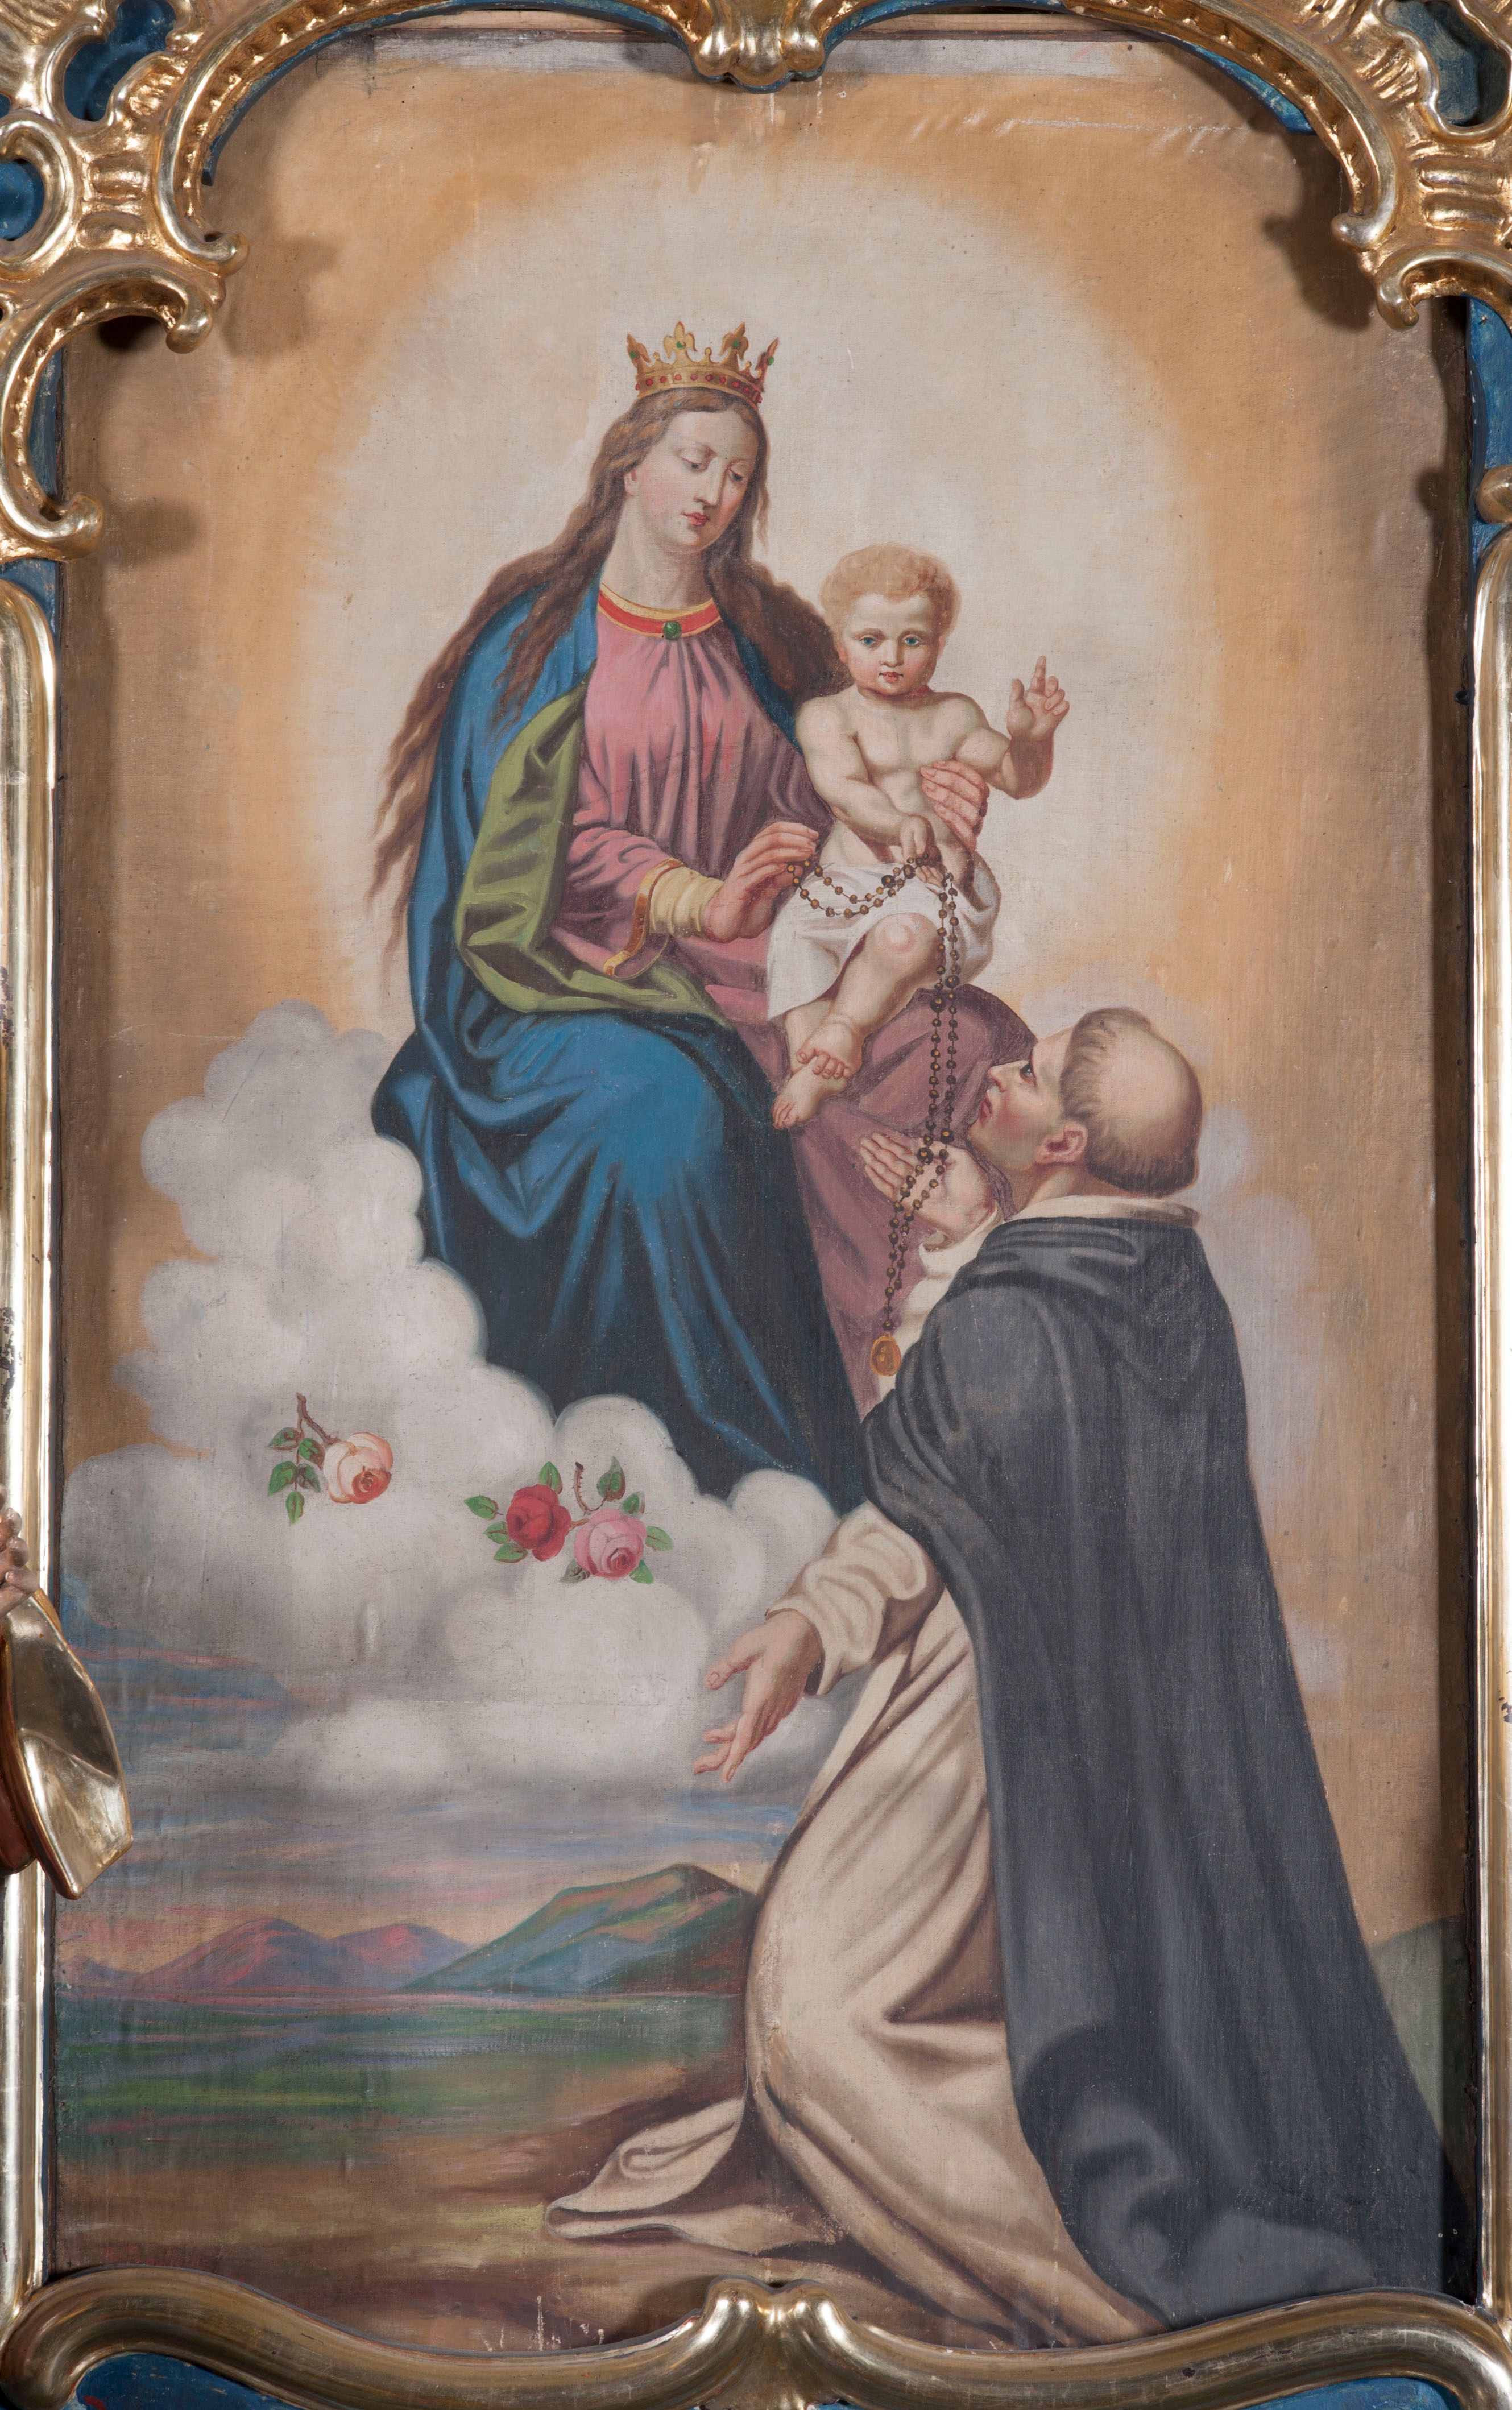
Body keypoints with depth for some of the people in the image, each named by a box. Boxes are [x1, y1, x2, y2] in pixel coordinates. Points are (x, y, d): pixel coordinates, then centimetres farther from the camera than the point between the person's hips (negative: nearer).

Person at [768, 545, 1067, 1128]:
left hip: (937, 883, 0)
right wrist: (904, 826, -34)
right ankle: (807, 1057, -27)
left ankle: (847, 1028, -21)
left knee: (905, 935, -35)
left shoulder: (954, 716, 14)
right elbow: (843, 788, -14)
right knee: (794, 940, -29)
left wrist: (1031, 736, -11)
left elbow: (1016, 777, 14)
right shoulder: (827, 715, 3)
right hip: (848, 879, 0)